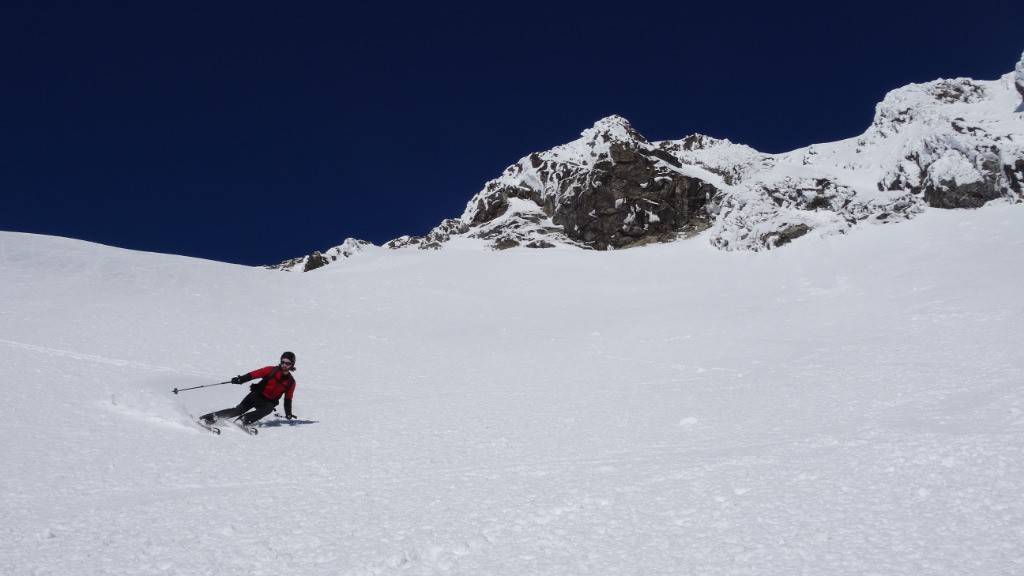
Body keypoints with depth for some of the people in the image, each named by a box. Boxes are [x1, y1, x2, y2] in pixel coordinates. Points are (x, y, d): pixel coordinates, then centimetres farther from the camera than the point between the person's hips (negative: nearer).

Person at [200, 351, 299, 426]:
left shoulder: (291, 382, 2)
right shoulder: (271, 370, -5)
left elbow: (288, 399, 13)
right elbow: (253, 374, -9)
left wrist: (288, 414, 11)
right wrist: (240, 379, -23)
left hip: (269, 402, 2)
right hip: (256, 395, -2)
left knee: (269, 408, -33)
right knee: (239, 410, -19)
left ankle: (245, 419, -37)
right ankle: (211, 417, -17)